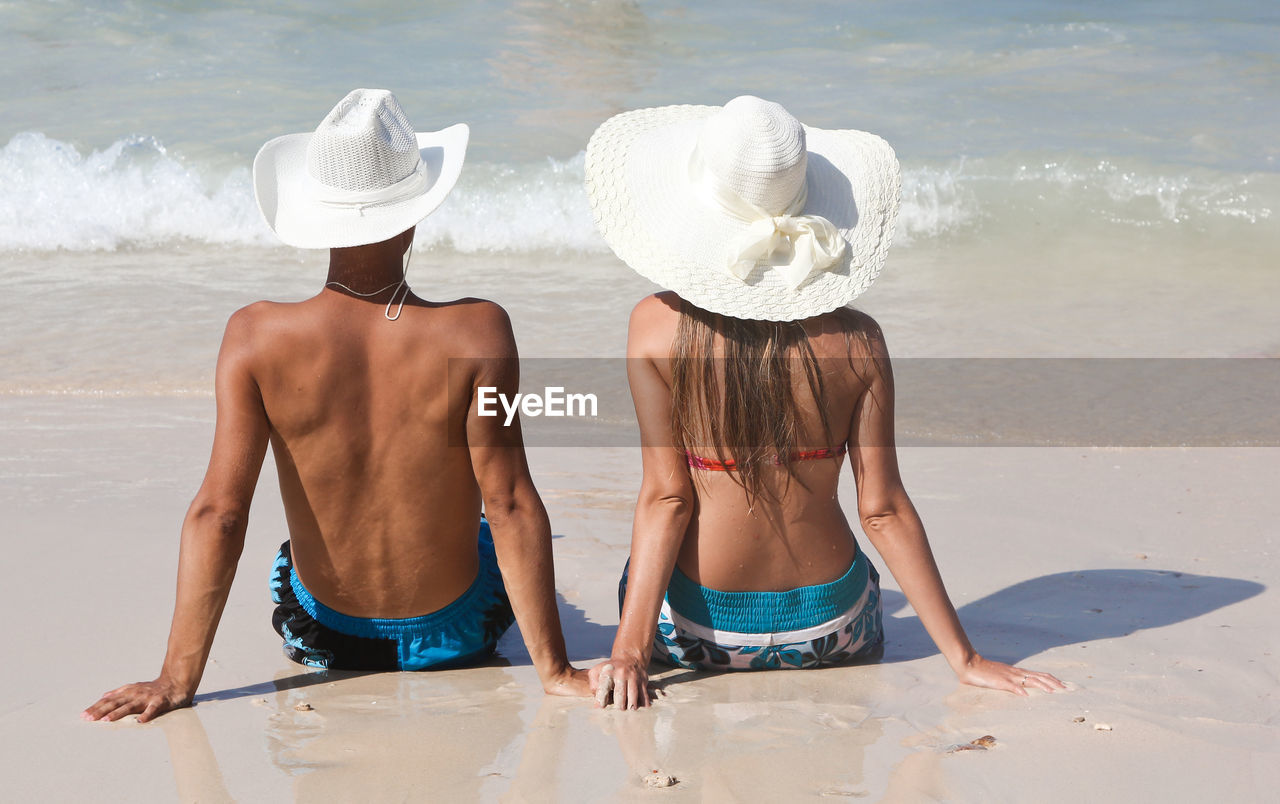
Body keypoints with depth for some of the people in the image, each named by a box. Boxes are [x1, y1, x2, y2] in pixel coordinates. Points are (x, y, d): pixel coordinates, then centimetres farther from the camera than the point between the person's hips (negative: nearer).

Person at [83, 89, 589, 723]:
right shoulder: (475, 333, -24)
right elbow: (512, 507, -22)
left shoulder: (256, 338, -20)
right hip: (454, 639, -1)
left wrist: (177, 679, -13)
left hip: (321, 639, 1)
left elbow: (218, 511, -20)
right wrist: (553, 669, -14)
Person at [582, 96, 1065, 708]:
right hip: (829, 630, 1)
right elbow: (884, 510, -10)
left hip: (696, 631, -1)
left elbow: (665, 497, -16)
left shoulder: (657, 327, -15)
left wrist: (628, 649, -13)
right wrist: (963, 658, -3)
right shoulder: (856, 341, -13)